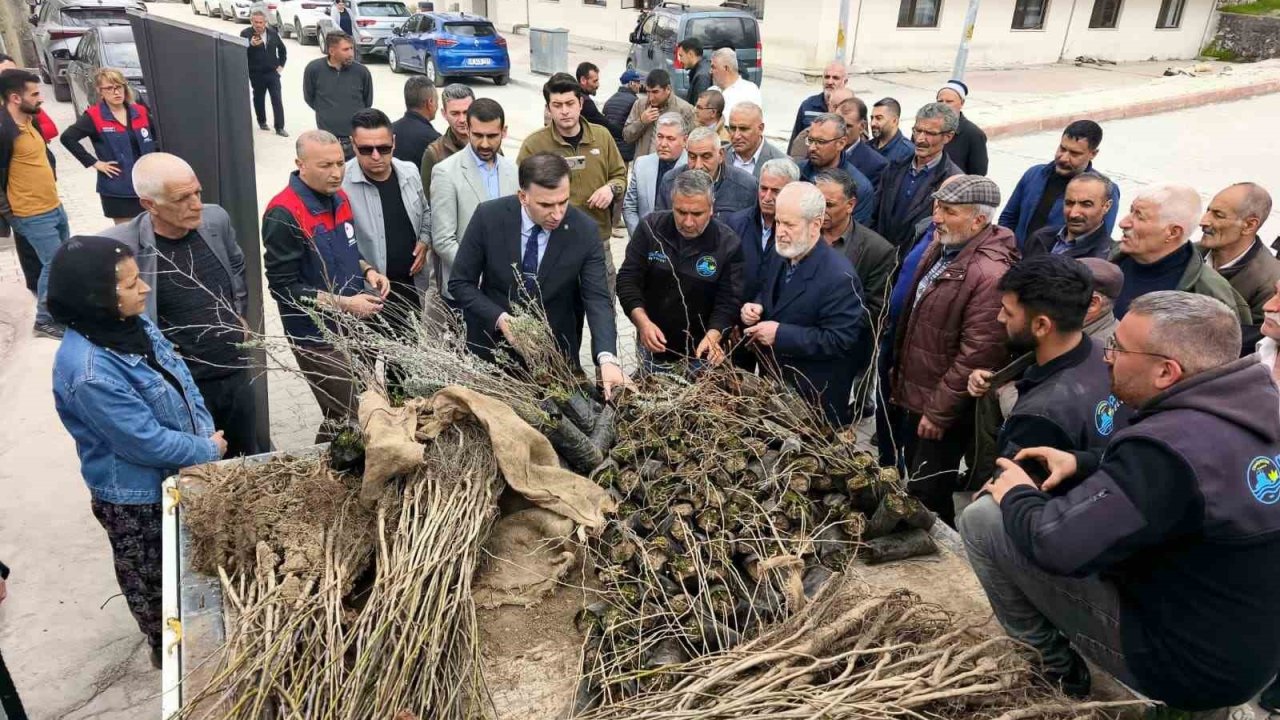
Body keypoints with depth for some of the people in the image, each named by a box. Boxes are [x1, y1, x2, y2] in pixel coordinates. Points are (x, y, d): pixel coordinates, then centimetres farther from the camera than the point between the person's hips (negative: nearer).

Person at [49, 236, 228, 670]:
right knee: (151, 578, 20)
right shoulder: (88, 372, -34)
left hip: (179, 472, 8)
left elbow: (182, 380, 3)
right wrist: (208, 450, -14)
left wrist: (206, 432, -7)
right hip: (136, 496, -7)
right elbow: (147, 442, -29)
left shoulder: (132, 323, -9)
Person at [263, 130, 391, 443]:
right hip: (317, 335, -8)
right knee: (344, 419, -2)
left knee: (364, 407, 17)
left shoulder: (339, 197, 4)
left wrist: (367, 271, -1)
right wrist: (344, 304, -23)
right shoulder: (284, 214, -20)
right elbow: (283, 287, -20)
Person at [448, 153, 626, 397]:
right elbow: (460, 283, -7)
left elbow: (597, 298, -18)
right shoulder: (488, 217, -15)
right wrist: (501, 319, -22)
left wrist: (607, 359, -34)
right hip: (494, 345, 0)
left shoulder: (584, 230, -15)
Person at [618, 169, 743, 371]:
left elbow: (729, 301, -14)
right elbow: (627, 279, -9)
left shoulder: (729, 244, -13)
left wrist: (712, 336, -31)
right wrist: (642, 322, -23)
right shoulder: (650, 228, -10)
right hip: (653, 346, 2)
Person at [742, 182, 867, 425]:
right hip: (772, 378, 7)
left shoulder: (839, 277, -27)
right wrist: (755, 307, -8)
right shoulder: (781, 254, -1)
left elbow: (841, 339, -27)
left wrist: (781, 334, -29)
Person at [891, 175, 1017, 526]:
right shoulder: (940, 247, 3)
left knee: (926, 495, 4)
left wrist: (939, 412, -18)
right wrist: (900, 368, 16)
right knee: (915, 481, 23)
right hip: (916, 392, 9)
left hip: (945, 408, -9)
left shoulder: (990, 275, -26)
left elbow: (976, 356, -25)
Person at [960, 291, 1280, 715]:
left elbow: (1051, 543, -28)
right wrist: (1083, 465, 5)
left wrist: (1017, 496, -8)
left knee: (983, 518, -10)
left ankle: (1054, 660, 12)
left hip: (1183, 661, -8)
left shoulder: (1167, 447, -32)